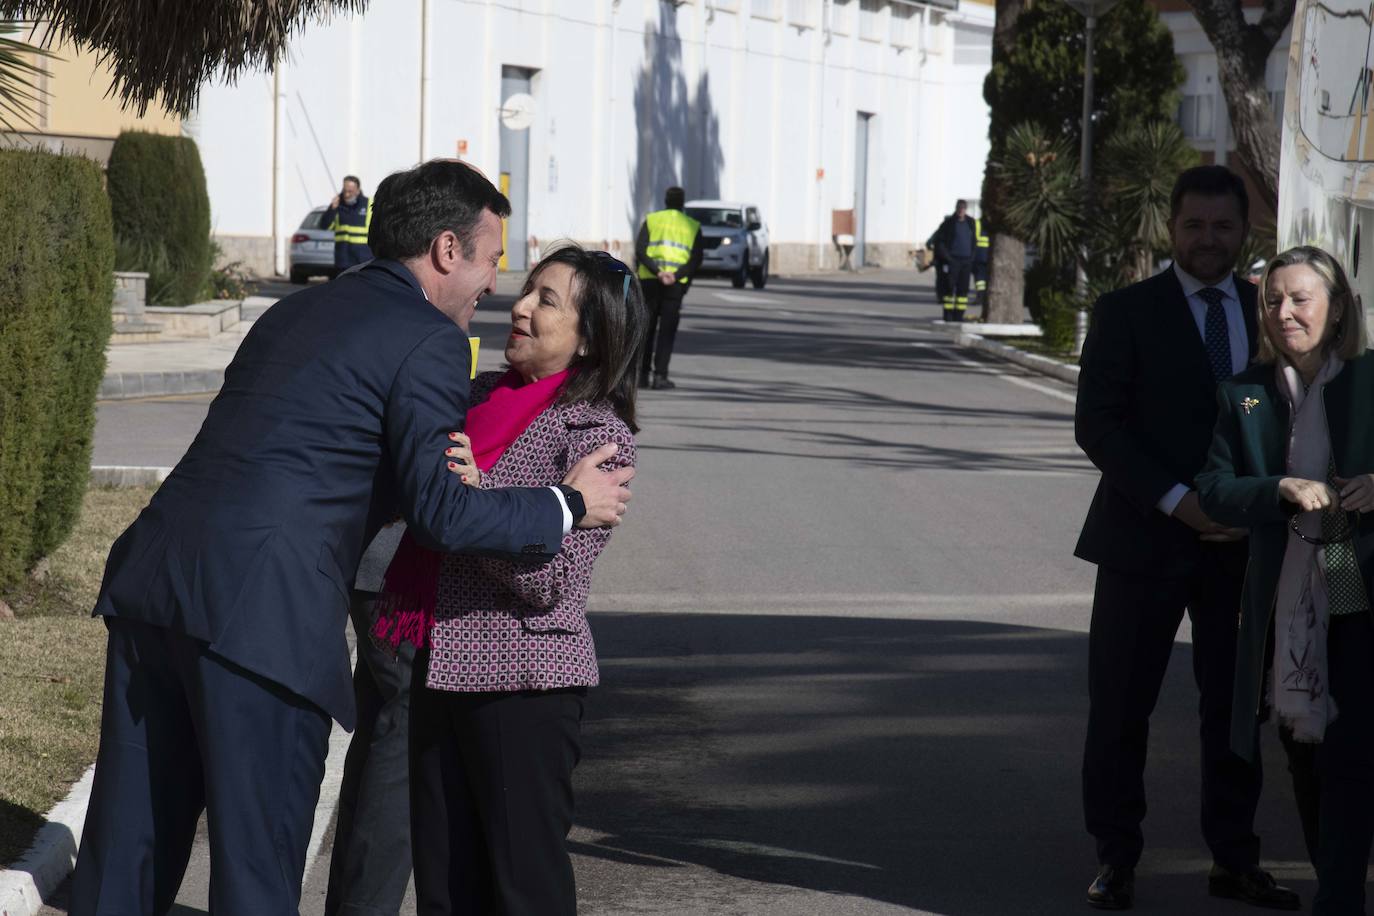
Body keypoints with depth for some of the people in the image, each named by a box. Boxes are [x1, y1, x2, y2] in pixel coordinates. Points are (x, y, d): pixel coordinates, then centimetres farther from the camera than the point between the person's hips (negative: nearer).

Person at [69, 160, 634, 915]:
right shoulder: (429, 342, -1)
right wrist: (570, 506, 3)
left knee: (127, 851, 13)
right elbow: (440, 511, -9)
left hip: (154, 571, 8)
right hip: (262, 606, -8)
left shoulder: (297, 311, 24)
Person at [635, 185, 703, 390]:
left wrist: (658, 272, -16)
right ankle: (660, 376, -6)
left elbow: (640, 251, -6)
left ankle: (643, 375, 11)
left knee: (647, 328, 12)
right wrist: (676, 276, -15)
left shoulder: (651, 220, 9)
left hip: (649, 280, 1)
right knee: (667, 331, 2)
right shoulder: (692, 225, 10)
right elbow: (697, 258, -4)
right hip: (677, 283, -1)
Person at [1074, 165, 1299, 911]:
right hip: (1145, 540, -3)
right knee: (1120, 708, 1)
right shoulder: (1127, 312, -2)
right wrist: (1176, 500, -18)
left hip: (1242, 543, 3)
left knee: (1235, 708, 9)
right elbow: (1097, 424, -9)